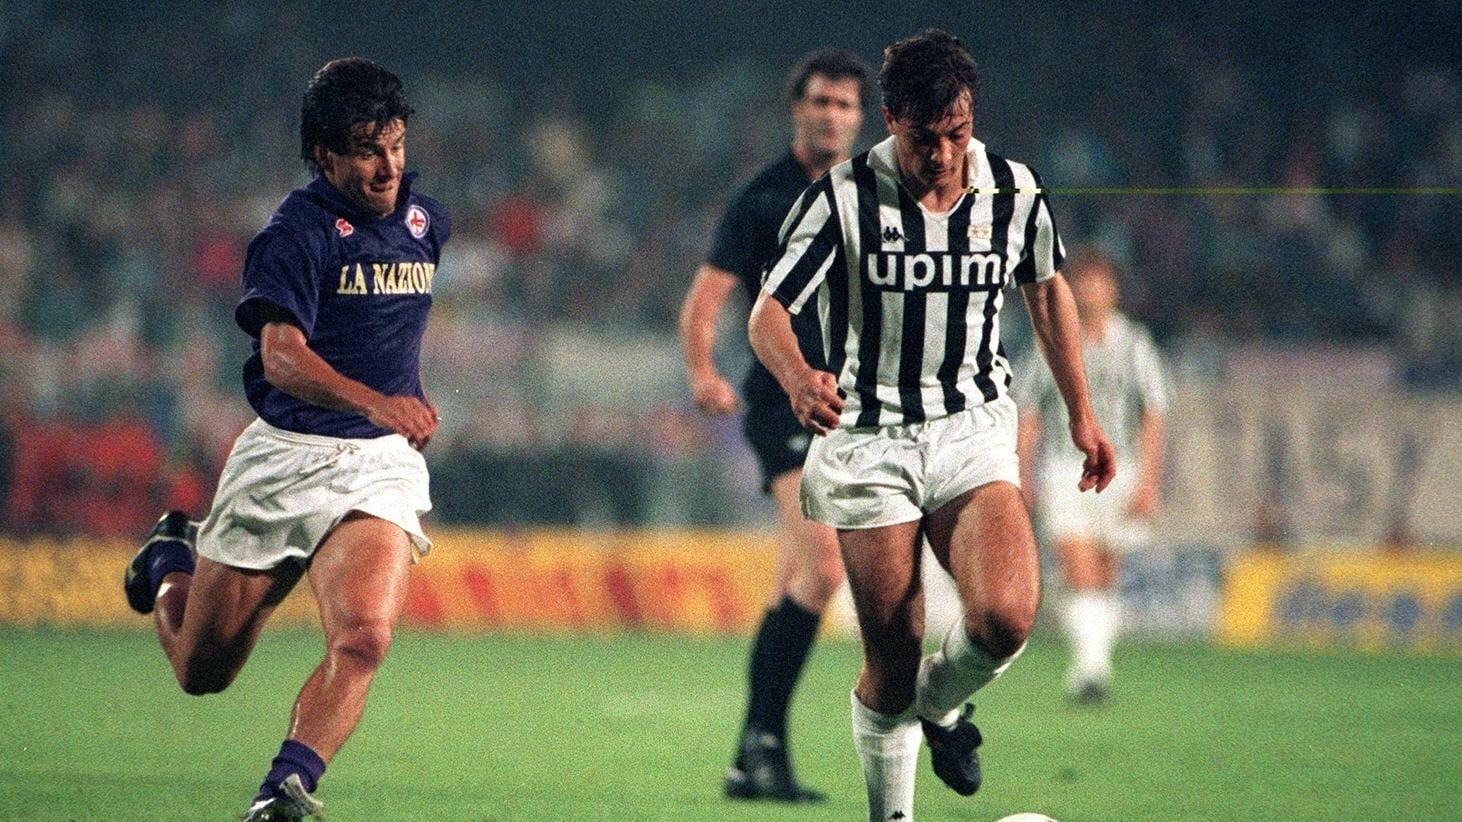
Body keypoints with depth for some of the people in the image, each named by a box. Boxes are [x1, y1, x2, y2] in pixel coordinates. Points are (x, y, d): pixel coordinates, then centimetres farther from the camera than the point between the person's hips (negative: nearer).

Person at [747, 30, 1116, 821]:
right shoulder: (840, 199, -12)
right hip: (867, 440, -2)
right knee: (891, 661, -3)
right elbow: (767, 311, -15)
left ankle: (940, 702, 11)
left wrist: (1081, 414, 20)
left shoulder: (1015, 191, -2)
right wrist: (797, 376, -37)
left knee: (1005, 617, -22)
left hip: (974, 430, 2)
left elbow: (1047, 288, 17)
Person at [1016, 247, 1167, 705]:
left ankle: (1094, 664, 21)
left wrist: (1148, 482, -9)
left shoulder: (1133, 345, 3)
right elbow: (1029, 417, 7)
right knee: (1080, 577, -14)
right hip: (1063, 473, -1)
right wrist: (1022, 476, 1)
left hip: (1119, 471, 1)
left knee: (1103, 580, 8)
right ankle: (1090, 667, -23)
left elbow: (1153, 418, 0)